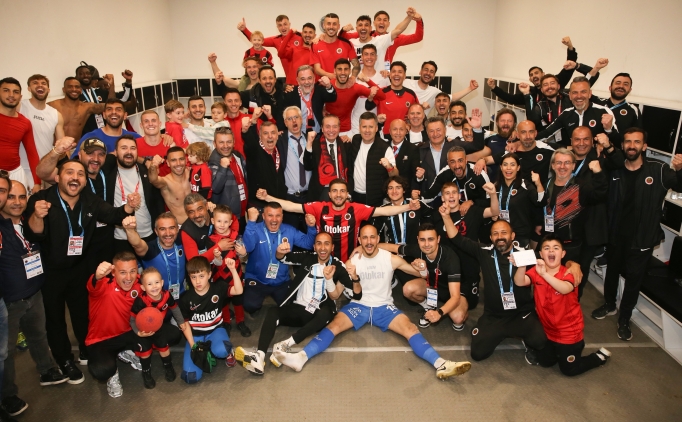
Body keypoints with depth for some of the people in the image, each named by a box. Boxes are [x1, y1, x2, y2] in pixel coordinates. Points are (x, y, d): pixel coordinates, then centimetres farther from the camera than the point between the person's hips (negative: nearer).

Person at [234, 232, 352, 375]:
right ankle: (259, 357, -43)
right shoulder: (307, 258, 5)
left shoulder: (339, 267, -2)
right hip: (297, 309, 3)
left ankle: (286, 344, -41)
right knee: (272, 312, -24)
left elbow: (335, 296, -3)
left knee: (326, 314, -36)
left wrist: (329, 278, -23)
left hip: (318, 315, -2)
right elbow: (282, 258, 3)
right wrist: (280, 252, -21)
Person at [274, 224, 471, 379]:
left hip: (384, 307, 0)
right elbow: (354, 295, -1)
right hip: (358, 306, 0)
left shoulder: (391, 259, -3)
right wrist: (354, 279, -22)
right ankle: (300, 358, -37)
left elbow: (421, 273, 1)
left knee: (410, 329, -23)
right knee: (333, 326, -23)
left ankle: (440, 365, -35)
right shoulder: (352, 262, -2)